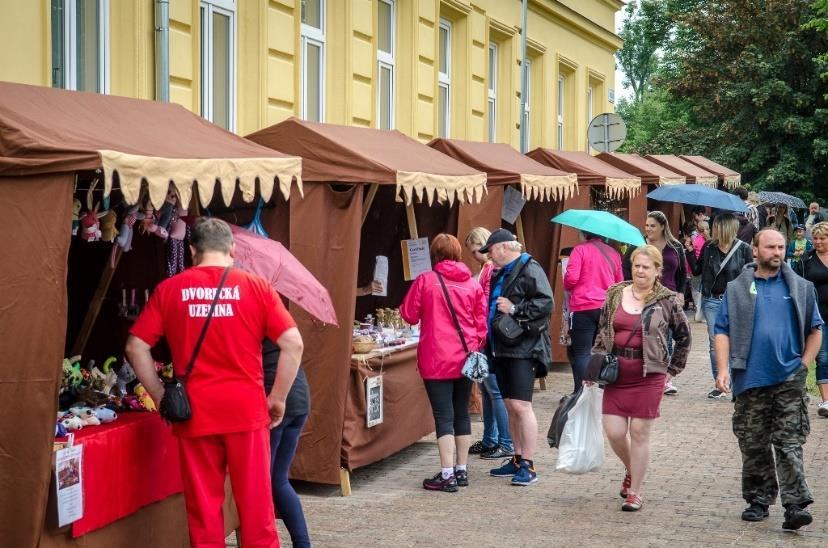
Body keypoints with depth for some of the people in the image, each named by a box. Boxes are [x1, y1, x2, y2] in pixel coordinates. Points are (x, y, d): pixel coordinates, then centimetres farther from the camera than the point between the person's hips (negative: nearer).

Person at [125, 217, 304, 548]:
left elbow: (136, 347, 0)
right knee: (255, 501, 8)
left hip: (193, 411, 1)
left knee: (203, 505, 8)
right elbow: (293, 344, -5)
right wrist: (278, 398, 4)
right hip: (246, 409, 0)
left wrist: (160, 397, 8)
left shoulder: (169, 290, 2)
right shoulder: (256, 287, 0)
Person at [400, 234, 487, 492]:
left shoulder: (425, 280, -8)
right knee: (462, 413, 14)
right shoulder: (473, 283, 3)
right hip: (466, 358, 4)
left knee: (443, 416, -3)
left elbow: (409, 315, 0)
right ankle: (461, 470, 20)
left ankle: (447, 475, -5)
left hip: (437, 360, -4)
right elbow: (482, 322, 5)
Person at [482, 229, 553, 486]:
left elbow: (546, 303, -19)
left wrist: (515, 309, -19)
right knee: (510, 406, 12)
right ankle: (517, 460, 20)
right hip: (502, 347, 9)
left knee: (521, 405, -12)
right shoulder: (500, 274, 19)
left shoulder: (530, 269, -10)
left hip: (523, 348, -9)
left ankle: (528, 465, -9)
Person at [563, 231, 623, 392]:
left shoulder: (580, 250, -4)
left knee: (581, 352, -3)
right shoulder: (613, 253, 13)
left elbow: (571, 278, -14)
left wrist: (567, 287, 7)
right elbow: (620, 282, 14)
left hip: (584, 307, -5)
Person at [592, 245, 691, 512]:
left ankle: (634, 492, 13)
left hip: (649, 375, -3)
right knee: (614, 432, 1)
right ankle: (631, 471, 32)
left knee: (639, 433, 0)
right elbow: (602, 332, 14)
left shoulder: (666, 301, -2)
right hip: (616, 373, 3)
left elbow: (684, 336, 8)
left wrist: (672, 368, 6)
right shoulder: (615, 295, 7)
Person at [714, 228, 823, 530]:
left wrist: (804, 365, 1)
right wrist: (723, 369, -8)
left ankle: (795, 505, -9)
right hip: (750, 380, 1)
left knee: (789, 443, -6)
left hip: (789, 380, -1)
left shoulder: (800, 288, 8)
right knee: (753, 445, 8)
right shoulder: (737, 289, 6)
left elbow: (815, 330, 12)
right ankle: (758, 501, 19)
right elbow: (722, 331, 3)